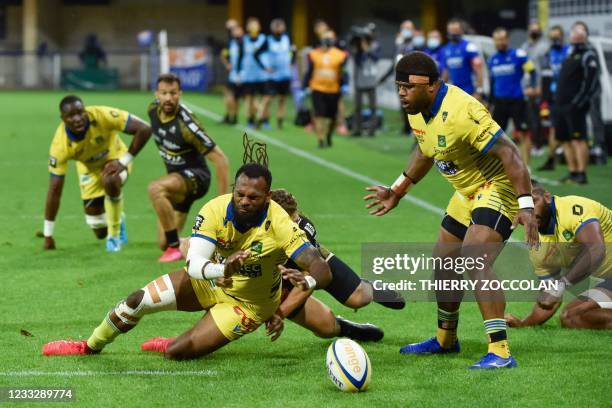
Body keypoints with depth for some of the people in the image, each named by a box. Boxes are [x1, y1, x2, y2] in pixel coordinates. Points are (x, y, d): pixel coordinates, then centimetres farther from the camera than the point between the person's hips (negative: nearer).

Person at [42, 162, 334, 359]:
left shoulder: (279, 225, -32)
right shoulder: (216, 210, -24)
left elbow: (322, 269, -36)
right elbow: (193, 264, -32)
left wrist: (307, 281, -60)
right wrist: (223, 269, -54)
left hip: (248, 303, -3)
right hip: (210, 282, 3)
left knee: (177, 352, -18)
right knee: (138, 300, -6)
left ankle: (172, 346, 22)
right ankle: (90, 347, 22)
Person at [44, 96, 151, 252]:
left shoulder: (102, 116, -35)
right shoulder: (60, 145, -30)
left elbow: (144, 130, -31)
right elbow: (54, 190, -25)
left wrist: (124, 161, -30)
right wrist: (48, 236, -21)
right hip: (89, 168, 2)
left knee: (109, 181, -38)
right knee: (100, 232, 0)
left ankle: (115, 235, -14)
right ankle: (117, 221, 39)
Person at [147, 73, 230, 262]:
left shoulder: (186, 124, -27)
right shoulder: (153, 110, -8)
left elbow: (220, 159, -24)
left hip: (195, 176, -7)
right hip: (175, 177, 7)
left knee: (155, 188, -36)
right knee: (163, 244, 3)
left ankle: (175, 247, -24)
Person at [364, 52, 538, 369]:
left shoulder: (461, 111, -30)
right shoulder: (417, 111, -1)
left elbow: (509, 154, -31)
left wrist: (526, 205, -37)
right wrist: (397, 191, 25)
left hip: (499, 188, -10)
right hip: (468, 193, 10)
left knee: (475, 263, -26)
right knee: (443, 262, 18)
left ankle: (500, 352, -27)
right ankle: (446, 340, 40)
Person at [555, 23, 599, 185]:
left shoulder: (587, 56, -8)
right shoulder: (570, 54, 20)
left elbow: (592, 82, -15)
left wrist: (579, 102, -18)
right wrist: (557, 98, 17)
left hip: (575, 106, -9)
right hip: (562, 105, 9)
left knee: (578, 139, -12)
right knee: (565, 139, 10)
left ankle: (581, 174, -14)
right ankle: (573, 172, 16)